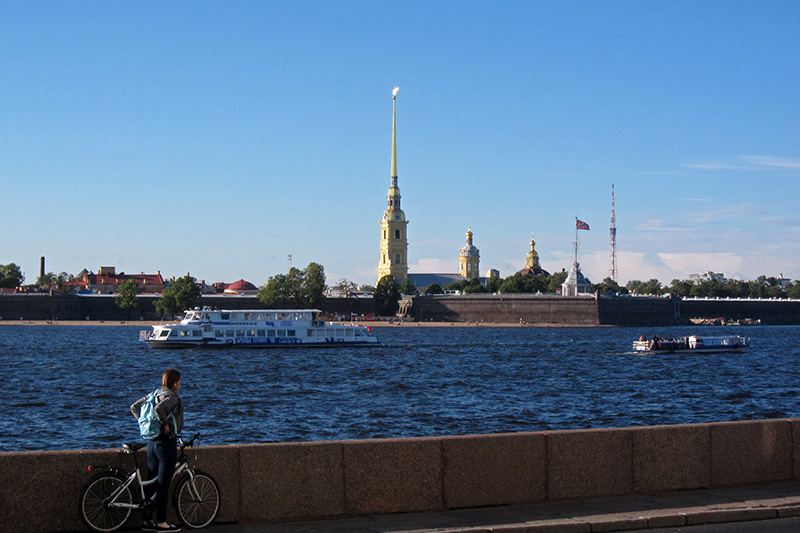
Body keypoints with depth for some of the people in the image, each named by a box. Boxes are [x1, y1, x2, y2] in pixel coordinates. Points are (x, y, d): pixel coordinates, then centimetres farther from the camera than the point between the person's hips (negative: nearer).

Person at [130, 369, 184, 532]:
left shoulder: (155, 394, 10)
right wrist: (166, 424, -20)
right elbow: (159, 408, -33)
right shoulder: (172, 397, -14)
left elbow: (134, 407, 14)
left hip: (152, 441, 8)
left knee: (151, 483, 12)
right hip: (167, 442, -8)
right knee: (163, 485, -2)